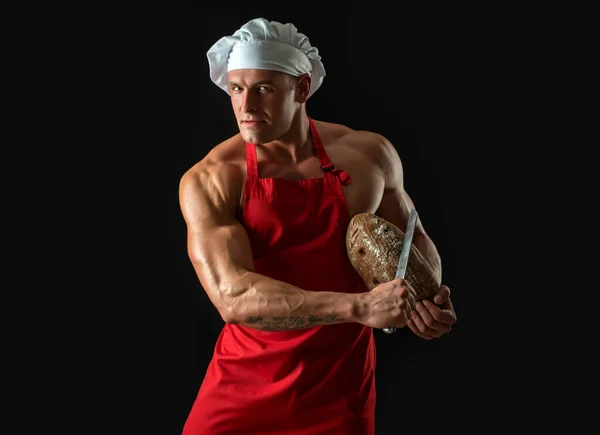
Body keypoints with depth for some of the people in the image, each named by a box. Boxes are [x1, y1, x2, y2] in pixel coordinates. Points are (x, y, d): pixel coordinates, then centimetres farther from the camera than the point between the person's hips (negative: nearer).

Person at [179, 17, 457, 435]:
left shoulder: (370, 154, -3)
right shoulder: (208, 181, -12)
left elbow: (412, 236, 14)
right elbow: (233, 296, -25)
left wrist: (429, 299, -7)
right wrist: (359, 307, -33)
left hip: (338, 389, 2)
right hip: (243, 386, -1)